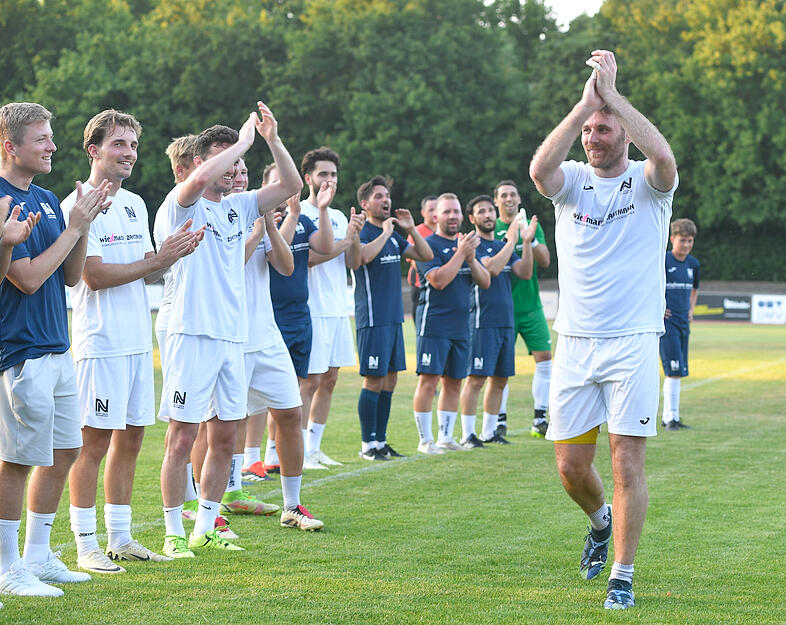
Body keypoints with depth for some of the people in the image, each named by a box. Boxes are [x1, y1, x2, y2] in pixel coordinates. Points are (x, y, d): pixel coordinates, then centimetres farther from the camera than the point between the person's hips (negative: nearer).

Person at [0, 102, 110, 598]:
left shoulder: (46, 199, 13)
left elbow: (70, 275, 13)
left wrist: (85, 225, -1)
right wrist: (74, 227, -14)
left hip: (57, 348, 9)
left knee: (65, 451, 13)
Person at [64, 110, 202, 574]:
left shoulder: (136, 204, 16)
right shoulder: (77, 205, -10)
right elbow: (94, 276, -16)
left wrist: (173, 255, -2)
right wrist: (157, 259, -15)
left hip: (139, 340, 8)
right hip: (100, 342, -8)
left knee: (130, 439, 11)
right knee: (93, 443, -5)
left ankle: (121, 538, 19)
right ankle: (86, 546, 0)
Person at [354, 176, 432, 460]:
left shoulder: (393, 235, 17)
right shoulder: (361, 232, -7)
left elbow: (426, 255, 18)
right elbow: (363, 255, -30)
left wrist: (411, 228, 6)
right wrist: (385, 232, -20)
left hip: (393, 317, 8)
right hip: (372, 319, -8)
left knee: (389, 380, 10)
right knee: (374, 381, -7)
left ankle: (381, 440, 16)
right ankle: (368, 444, -2)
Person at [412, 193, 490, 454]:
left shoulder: (466, 243, 17)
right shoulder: (429, 245, -5)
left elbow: (485, 282, 10)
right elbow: (438, 280, -18)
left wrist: (471, 258, -6)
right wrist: (461, 253, -17)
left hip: (461, 324, 7)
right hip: (434, 323, -7)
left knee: (454, 382, 9)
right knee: (429, 380, -9)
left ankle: (446, 437, 16)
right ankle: (425, 440, -5)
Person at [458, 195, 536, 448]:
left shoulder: (503, 246, 18)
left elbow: (525, 273, 6)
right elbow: (492, 268, -20)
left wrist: (526, 242, -3)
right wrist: (511, 241, -16)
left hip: (506, 321, 7)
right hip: (482, 321, -7)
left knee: (499, 380, 10)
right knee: (476, 379, -8)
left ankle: (489, 431, 18)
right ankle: (467, 435, -5)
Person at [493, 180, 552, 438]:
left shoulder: (533, 227, 10)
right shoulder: (491, 230, 3)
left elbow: (545, 261, 0)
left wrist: (530, 238, -15)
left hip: (530, 305, 2)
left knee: (544, 357, -4)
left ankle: (540, 419, 2)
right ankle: (500, 419, 8)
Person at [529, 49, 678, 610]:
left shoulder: (648, 183, 0)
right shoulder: (572, 181, 6)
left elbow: (663, 157, -25)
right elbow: (540, 168, -18)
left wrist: (612, 95, -20)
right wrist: (584, 104, -21)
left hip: (634, 343, -3)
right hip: (575, 345, 3)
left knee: (627, 464, -7)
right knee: (572, 466, 7)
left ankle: (623, 577, 3)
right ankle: (600, 521, 39)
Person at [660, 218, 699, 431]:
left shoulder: (693, 264, 10)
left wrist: (691, 309, 15)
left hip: (683, 324, 7)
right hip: (666, 324, -7)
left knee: (676, 372, 8)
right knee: (674, 371, -13)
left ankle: (668, 417, 15)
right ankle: (671, 417, -9)